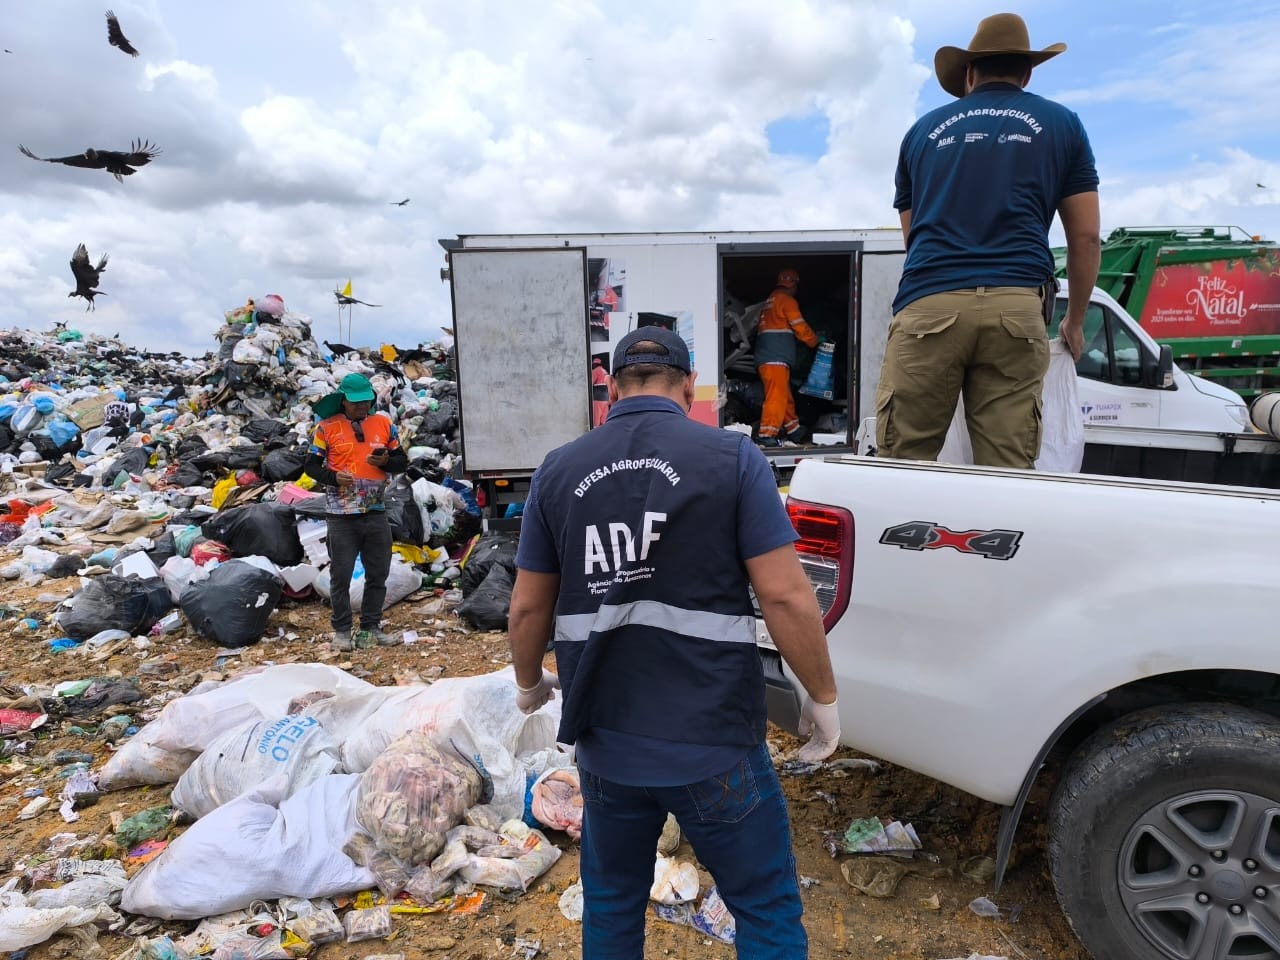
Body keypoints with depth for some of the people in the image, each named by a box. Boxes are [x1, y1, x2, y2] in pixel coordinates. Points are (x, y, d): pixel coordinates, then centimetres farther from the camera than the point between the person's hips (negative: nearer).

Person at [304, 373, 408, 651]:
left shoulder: (384, 424, 7)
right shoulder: (327, 427, -1)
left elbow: (402, 461, 11)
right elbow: (312, 465, 1)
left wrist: (385, 461, -10)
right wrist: (333, 477, -17)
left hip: (376, 513, 3)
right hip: (342, 516, -3)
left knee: (378, 574, 9)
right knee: (341, 575, 3)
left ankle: (371, 627, 22)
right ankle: (342, 630, 16)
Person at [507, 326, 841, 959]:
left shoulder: (558, 470, 1)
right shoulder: (732, 457, -8)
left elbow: (528, 607, 6)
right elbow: (785, 597, -12)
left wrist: (529, 683, 23)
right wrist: (822, 696, 2)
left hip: (606, 740, 4)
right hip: (714, 742, -3)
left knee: (610, 905, 24)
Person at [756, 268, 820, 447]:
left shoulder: (768, 303, 26)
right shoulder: (787, 301, -2)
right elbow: (800, 328, -5)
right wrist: (816, 340, 13)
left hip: (764, 359, 9)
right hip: (776, 359, -9)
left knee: (786, 397, 15)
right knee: (777, 396, -13)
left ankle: (794, 432, 22)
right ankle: (767, 435, -18)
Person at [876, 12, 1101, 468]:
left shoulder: (924, 129, 25)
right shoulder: (1062, 124, 21)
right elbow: (1085, 236, 17)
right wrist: (1075, 321, 30)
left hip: (928, 304, 0)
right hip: (1017, 306, 0)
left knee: (902, 462, -1)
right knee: (1007, 472, 0)